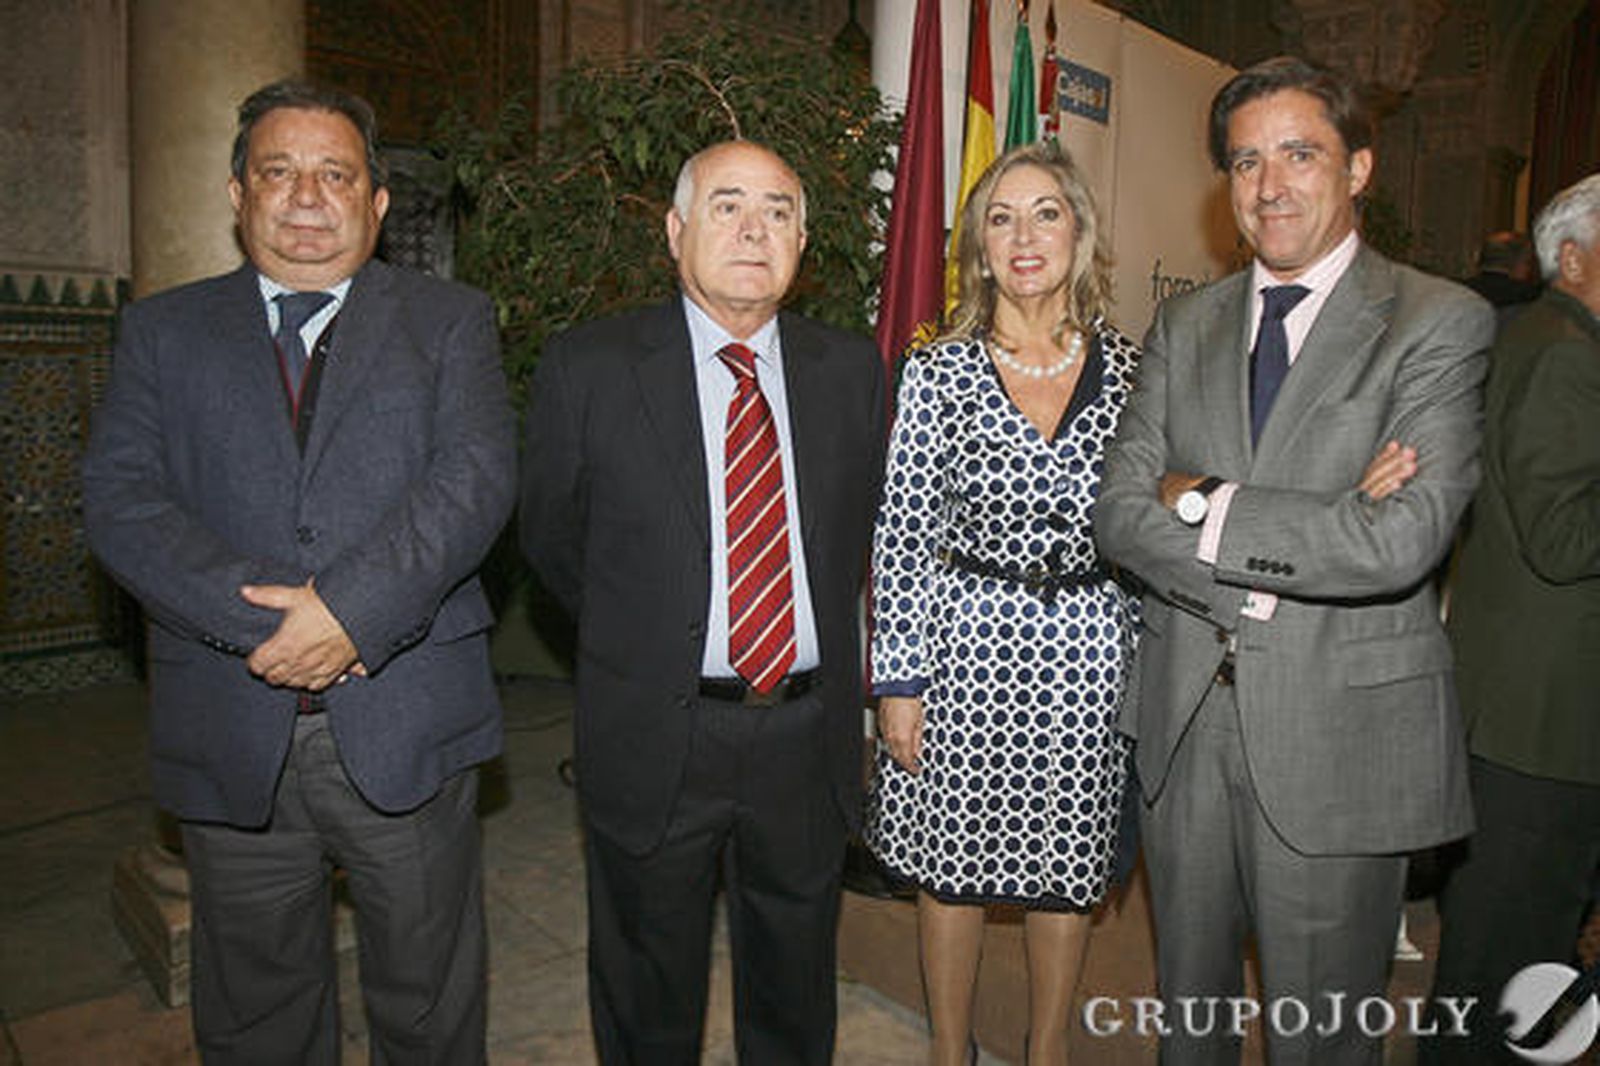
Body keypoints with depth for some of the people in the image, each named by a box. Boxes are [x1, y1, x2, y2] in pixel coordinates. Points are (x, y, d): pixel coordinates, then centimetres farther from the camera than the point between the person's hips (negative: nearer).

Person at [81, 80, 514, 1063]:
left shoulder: (451, 321, 5)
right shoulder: (164, 331, 10)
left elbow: (478, 477, -10)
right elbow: (120, 500, -2)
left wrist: (352, 608, -21)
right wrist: (263, 620, -16)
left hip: (408, 730, -1)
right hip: (232, 738, 2)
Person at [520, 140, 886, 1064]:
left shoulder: (852, 369, 2)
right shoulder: (588, 368, -6)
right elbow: (553, 540, 3)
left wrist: (823, 649, 7)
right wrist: (642, 642, 8)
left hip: (809, 735, 3)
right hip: (656, 738, -2)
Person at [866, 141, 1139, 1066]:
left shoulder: (1129, 368, 2)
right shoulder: (939, 373, -4)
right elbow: (902, 537, -4)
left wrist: (1149, 663, 6)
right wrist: (899, 681, -6)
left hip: (1091, 652, 2)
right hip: (966, 644, -1)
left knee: (1069, 868, 15)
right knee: (952, 867, 12)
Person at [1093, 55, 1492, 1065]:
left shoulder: (1442, 321, -8)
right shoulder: (1186, 324, 5)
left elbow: (1400, 543, -23)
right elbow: (1119, 513, -5)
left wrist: (1203, 501, -14)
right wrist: (1306, 542, -17)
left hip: (1339, 737, -4)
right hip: (1184, 721, 4)